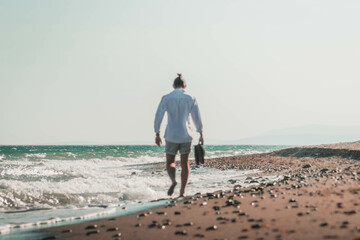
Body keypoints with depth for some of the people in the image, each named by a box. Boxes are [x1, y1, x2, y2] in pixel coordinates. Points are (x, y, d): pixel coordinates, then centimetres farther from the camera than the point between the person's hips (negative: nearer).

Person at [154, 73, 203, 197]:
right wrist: (201, 134, 9)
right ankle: (182, 191, 5)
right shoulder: (191, 98, 1)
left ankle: (173, 180, -17)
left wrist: (157, 134, 4)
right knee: (184, 164, 9)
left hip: (171, 136, -1)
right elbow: (197, 118, 1)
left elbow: (158, 116, -2)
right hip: (185, 136, 1)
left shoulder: (166, 98, -1)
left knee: (170, 162, 11)